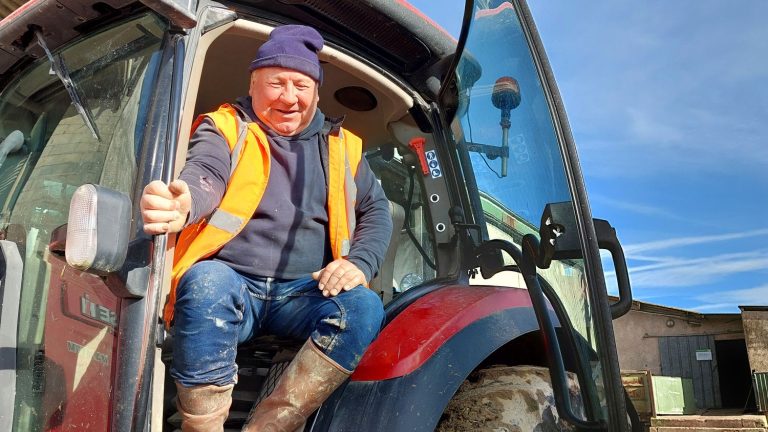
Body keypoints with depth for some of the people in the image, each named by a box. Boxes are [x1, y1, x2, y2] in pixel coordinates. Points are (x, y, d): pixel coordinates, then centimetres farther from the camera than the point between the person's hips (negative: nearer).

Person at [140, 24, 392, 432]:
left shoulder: (341, 146, 13)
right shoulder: (225, 127, 4)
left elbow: (375, 210, 14)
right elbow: (204, 177, -16)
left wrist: (359, 262, -7)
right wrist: (182, 204, -42)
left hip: (306, 293, 3)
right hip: (230, 282, -2)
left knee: (364, 306, -26)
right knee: (207, 282, -35)